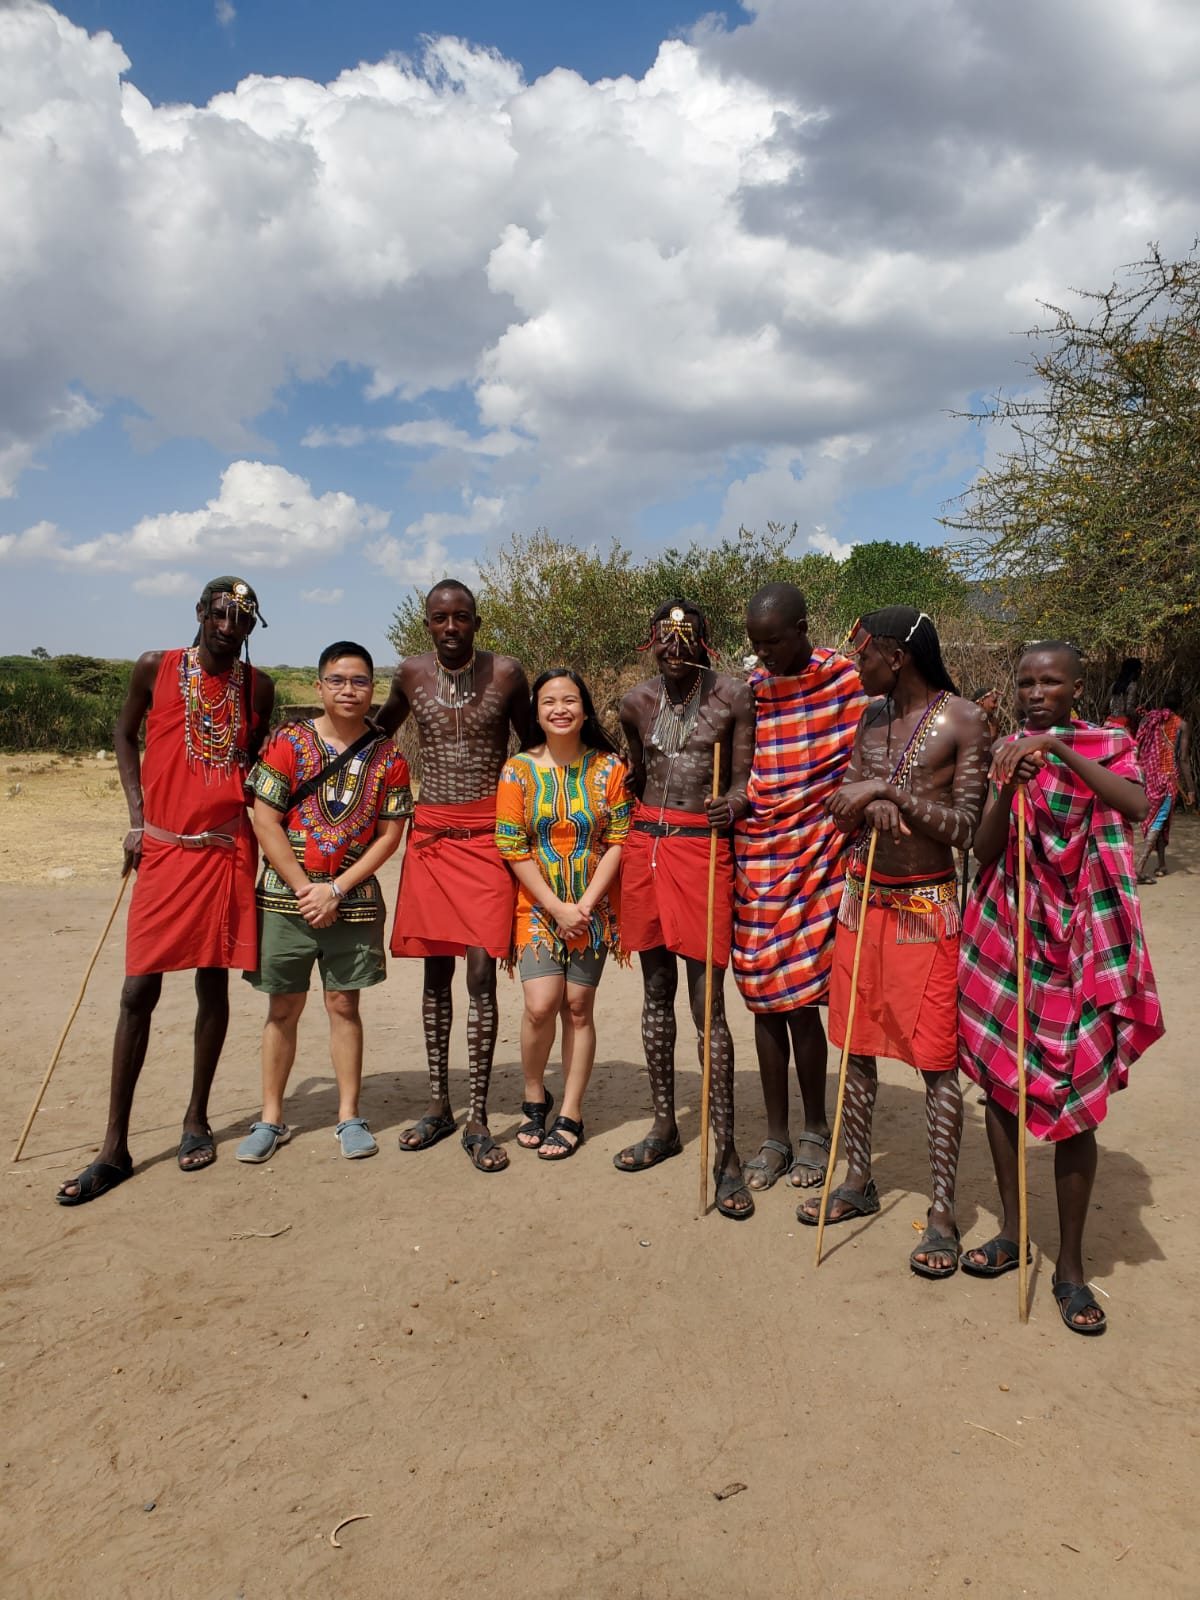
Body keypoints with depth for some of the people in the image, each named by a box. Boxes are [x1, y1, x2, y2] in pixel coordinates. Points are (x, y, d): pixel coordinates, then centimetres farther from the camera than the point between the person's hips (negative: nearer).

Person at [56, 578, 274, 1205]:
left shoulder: (257, 686, 6)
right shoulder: (155, 668, 1)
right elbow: (124, 735, 12)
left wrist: (256, 805, 2)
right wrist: (137, 815, 3)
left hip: (227, 851, 2)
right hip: (162, 847, -1)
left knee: (213, 984, 7)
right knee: (138, 991, -2)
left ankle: (196, 1120, 23)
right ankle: (114, 1147, 7)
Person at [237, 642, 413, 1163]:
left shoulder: (387, 757, 1)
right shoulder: (289, 742, -3)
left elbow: (391, 833, -1)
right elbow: (265, 822, -6)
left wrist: (335, 890, -9)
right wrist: (305, 890, -10)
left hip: (355, 899, 0)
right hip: (286, 895, 0)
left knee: (344, 1004, 7)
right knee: (283, 1007, 8)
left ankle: (349, 1116, 18)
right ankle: (271, 1119, 20)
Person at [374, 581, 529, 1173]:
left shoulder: (506, 673, -2)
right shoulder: (411, 674, 5)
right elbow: (377, 730, 23)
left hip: (488, 835, -3)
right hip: (430, 834, 3)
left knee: (482, 973, -7)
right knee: (436, 971, 9)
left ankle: (477, 1120, 2)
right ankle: (438, 1104, 22)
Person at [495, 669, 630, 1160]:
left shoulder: (608, 768, -1)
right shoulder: (519, 769, -2)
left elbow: (617, 843, -3)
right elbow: (513, 849, -5)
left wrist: (585, 904, -13)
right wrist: (557, 908, -10)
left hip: (592, 909, 1)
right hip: (538, 907, 0)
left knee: (578, 1007, 3)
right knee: (540, 1005, -12)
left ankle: (570, 1115, 16)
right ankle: (534, 1097, 15)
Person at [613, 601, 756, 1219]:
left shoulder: (734, 697, -3)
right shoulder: (637, 702, 9)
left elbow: (744, 781, -4)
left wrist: (735, 804, -24)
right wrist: (618, 835, 23)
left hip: (703, 846, -5)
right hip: (645, 844, 5)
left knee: (707, 1002, -5)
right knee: (656, 992, 13)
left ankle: (724, 1150, 4)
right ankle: (664, 1126, 26)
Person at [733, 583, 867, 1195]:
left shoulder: (846, 679, -4)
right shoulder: (750, 686, 8)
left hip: (814, 857, -4)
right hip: (755, 854, 4)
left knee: (799, 1000, -2)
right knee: (764, 998, 8)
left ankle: (815, 1129, 22)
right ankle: (776, 1137, 22)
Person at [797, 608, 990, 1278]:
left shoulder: (963, 721, -9)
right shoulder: (872, 718, 8)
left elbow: (968, 828, -15)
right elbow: (843, 815, 6)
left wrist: (890, 789, -22)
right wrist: (871, 804, -16)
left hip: (927, 906, -6)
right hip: (864, 896, 6)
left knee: (936, 1060, -1)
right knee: (858, 1046, 13)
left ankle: (944, 1212, 11)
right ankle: (859, 1182, 28)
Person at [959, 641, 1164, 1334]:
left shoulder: (1109, 747, 0)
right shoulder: (1006, 752, 6)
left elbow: (1138, 805, -22)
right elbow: (983, 850, -1)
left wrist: (1061, 750, -26)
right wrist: (1009, 790, -17)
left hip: (1080, 940, -3)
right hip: (1007, 933, 3)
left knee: (1076, 1102, -1)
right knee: (1001, 1080, 9)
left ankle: (1071, 1265, 13)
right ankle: (1012, 1231, 27)